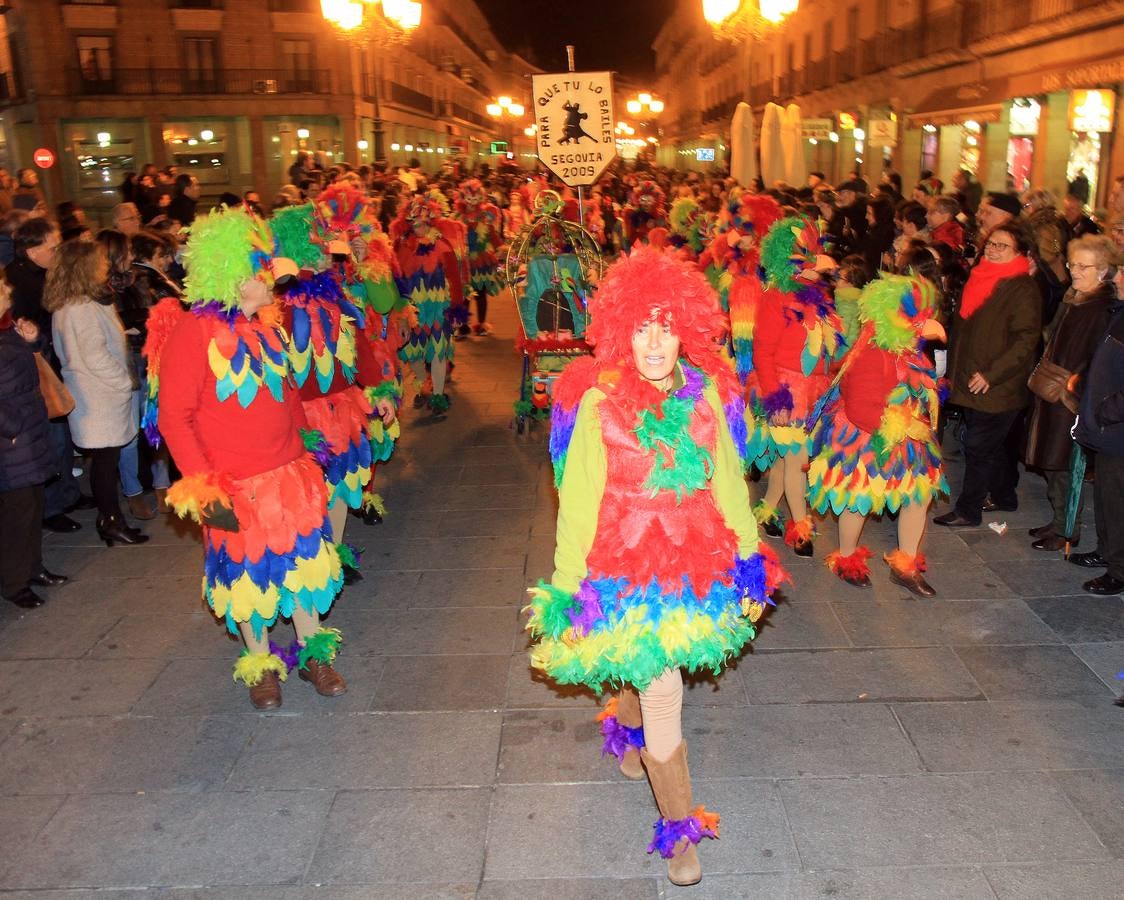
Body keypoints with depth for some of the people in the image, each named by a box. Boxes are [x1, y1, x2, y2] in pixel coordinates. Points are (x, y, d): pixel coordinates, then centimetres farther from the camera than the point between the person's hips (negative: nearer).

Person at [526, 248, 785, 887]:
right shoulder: (598, 404, -16)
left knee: (647, 667, 23)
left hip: (696, 564, 4)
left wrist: (749, 564, 5)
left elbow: (730, 484, 2)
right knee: (662, 695, -1)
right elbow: (577, 504, -11)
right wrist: (568, 593, -8)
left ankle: (626, 726, 60)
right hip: (625, 566, -4)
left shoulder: (708, 394, -6)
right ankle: (680, 827, 21)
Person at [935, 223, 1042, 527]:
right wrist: (955, 371, 17)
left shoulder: (1023, 288, -13)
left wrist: (990, 374, -22)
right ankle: (1004, 496, 34)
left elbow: (1026, 340, -19)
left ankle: (968, 510, 6)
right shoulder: (980, 279, 12)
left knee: (978, 447, -4)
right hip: (972, 383, 8)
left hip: (997, 387, -8)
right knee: (995, 444, 19)